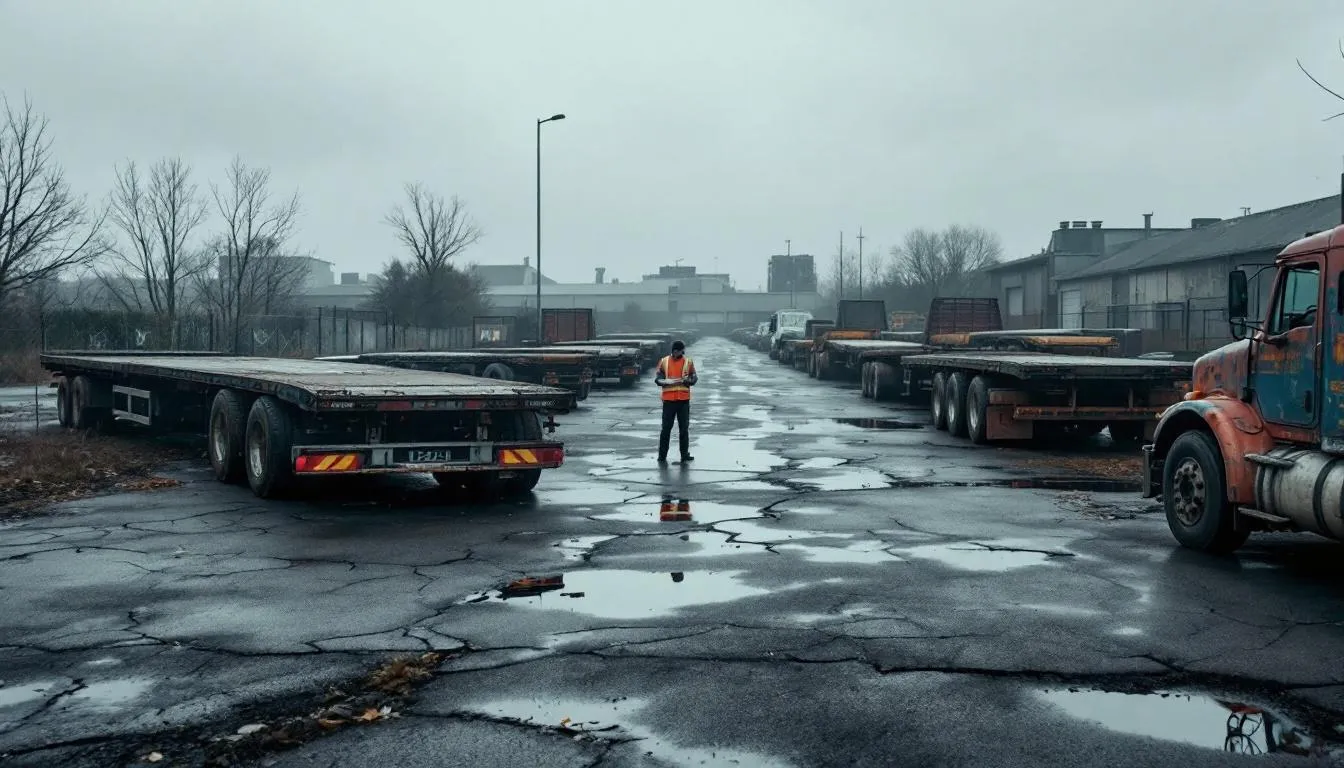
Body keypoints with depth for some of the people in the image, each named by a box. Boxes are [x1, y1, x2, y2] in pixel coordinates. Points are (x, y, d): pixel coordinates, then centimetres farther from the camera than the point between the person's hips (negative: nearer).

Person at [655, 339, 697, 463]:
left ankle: (685, 454, 14)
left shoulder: (688, 362, 5)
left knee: (684, 428, 7)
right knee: (666, 428, 0)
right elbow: (657, 379, 1)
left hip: (684, 399, 1)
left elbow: (694, 378, 2)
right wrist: (665, 381, -19)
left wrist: (687, 380, -19)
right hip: (668, 399, -1)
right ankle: (662, 456, 5)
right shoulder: (664, 361, 4)